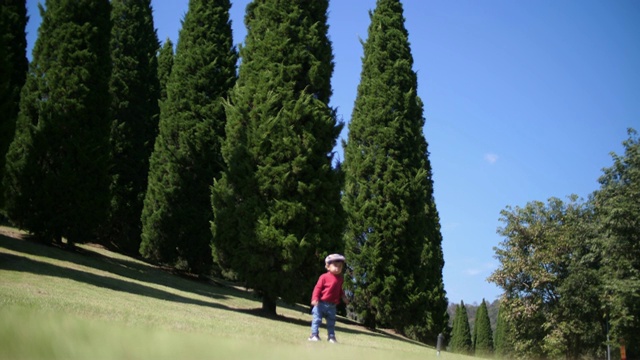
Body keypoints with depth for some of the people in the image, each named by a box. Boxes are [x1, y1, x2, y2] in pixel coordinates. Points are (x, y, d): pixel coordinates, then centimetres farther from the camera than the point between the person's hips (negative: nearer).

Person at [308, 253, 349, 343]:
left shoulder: (340, 279, 7)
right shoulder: (324, 277, -11)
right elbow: (318, 288, -12)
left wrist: (343, 297, 6)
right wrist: (315, 298, -20)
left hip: (332, 306, 5)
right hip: (321, 304, -5)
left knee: (331, 322, 11)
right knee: (317, 319, -2)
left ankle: (331, 337, 19)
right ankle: (314, 335, 4)